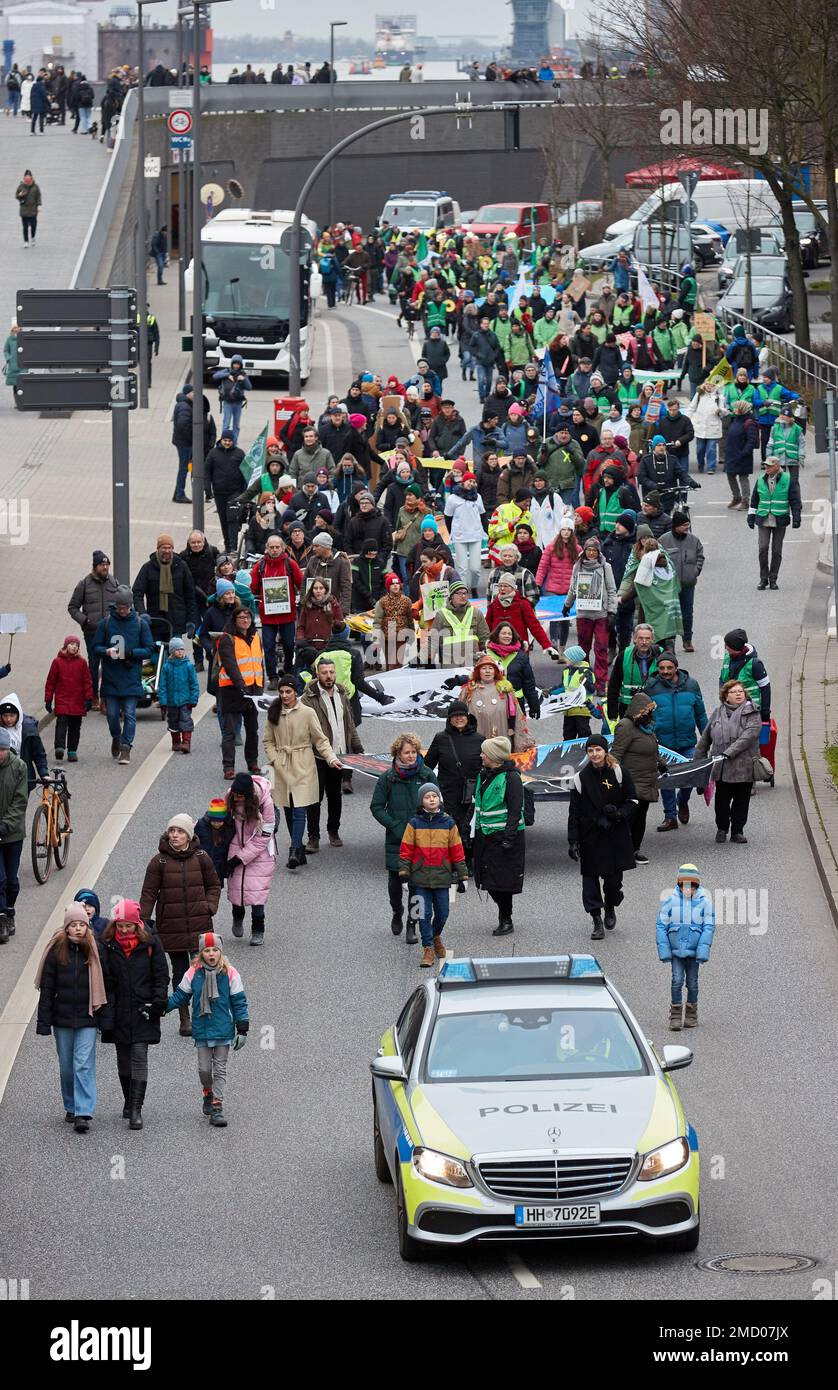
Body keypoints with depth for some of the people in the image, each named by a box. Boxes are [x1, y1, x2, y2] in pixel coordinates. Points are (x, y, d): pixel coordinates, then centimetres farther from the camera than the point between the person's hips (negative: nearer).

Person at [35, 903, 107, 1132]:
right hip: (62, 1019, 2)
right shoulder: (56, 951, -1)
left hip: (87, 1019, -2)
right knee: (66, 1067, 11)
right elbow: (46, 988, 2)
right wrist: (44, 1021, -2)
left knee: (84, 1065, -10)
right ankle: (71, 1107, 28)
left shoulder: (94, 950, -1)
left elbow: (102, 985, 3)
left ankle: (83, 1113, -13)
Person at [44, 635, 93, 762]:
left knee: (75, 727, 6)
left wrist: (89, 699, -1)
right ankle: (59, 748, -24)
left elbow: (87, 682, 6)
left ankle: (72, 751, 12)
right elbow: (50, 682, 5)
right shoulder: (58, 662, 2)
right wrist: (48, 700, 3)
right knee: (61, 724, -15)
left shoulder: (82, 663, 5)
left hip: (78, 703, 2)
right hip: (62, 701, -2)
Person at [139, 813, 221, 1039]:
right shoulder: (159, 862, -3)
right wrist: (142, 921, -9)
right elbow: (149, 893, -1)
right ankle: (185, 1020, 15)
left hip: (199, 926, 0)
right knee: (180, 974, 7)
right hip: (171, 928, 0)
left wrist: (210, 906, -4)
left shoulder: (201, 858, 1)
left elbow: (214, 885, 13)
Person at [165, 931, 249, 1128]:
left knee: (220, 1069, 1)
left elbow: (239, 1002, 0)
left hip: (223, 1029, -1)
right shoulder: (193, 974, -3)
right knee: (204, 1068, 6)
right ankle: (208, 1094, 35)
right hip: (201, 1029, 1)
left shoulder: (230, 974, -5)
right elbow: (180, 997, 8)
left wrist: (242, 1030, -1)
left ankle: (217, 1108, 4)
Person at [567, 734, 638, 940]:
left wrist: (619, 814, -15)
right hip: (590, 836, 0)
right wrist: (573, 841, -7)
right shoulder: (581, 778, -1)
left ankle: (610, 909, 34)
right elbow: (574, 813, -1)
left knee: (614, 877, 5)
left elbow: (632, 801, 4)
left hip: (616, 837, 0)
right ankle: (597, 922, 4)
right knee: (590, 877, -3)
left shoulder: (619, 774, -1)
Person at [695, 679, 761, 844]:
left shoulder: (751, 713, -2)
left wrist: (729, 753, -22)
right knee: (722, 799, 5)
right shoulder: (718, 713, 11)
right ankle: (722, 829, 24)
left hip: (744, 767, -3)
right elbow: (705, 738, 19)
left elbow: (749, 735, -15)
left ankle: (737, 832, 16)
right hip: (722, 768, 3)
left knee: (741, 800, 5)